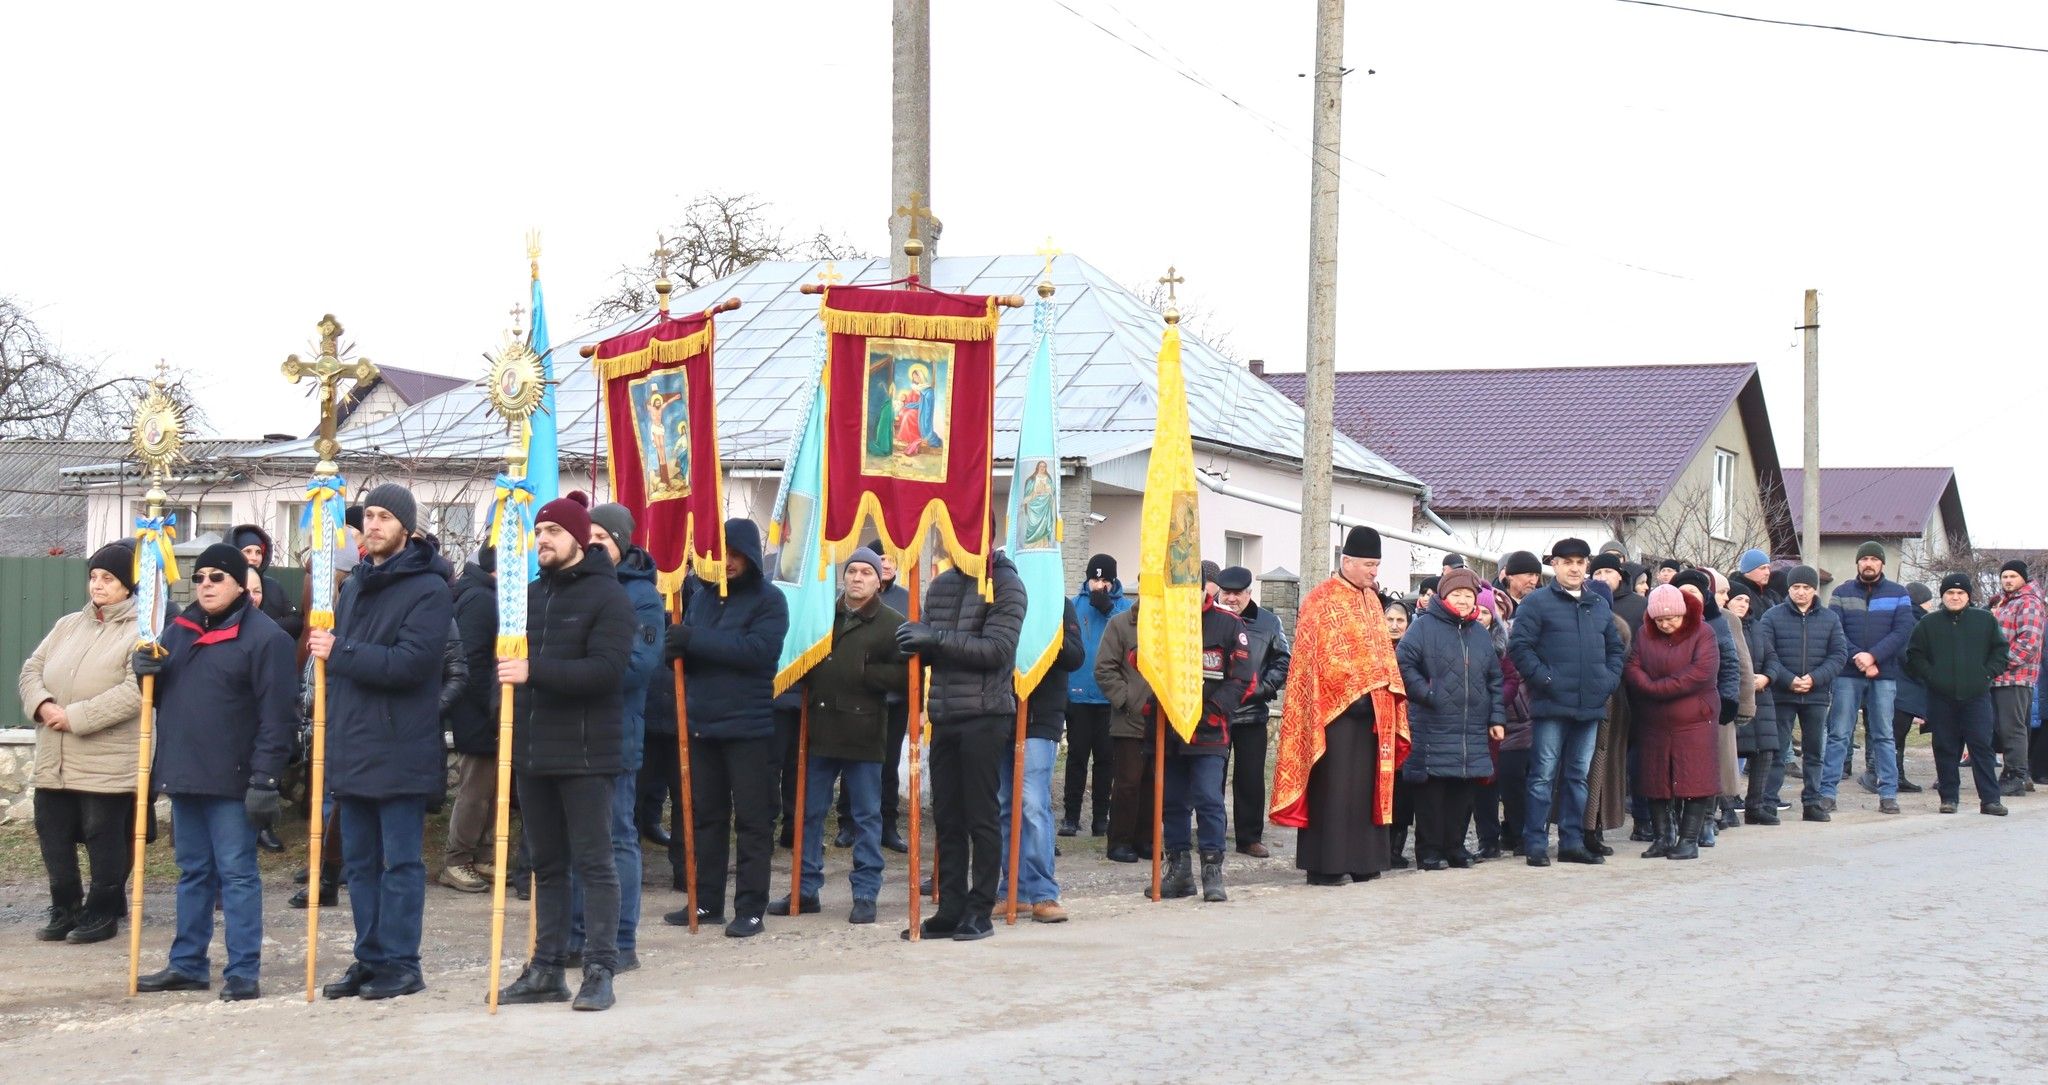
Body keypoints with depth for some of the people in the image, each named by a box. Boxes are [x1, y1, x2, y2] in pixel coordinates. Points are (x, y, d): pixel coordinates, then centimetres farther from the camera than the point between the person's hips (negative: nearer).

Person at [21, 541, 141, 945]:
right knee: (53, 832, 11)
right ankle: (65, 908, 24)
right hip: (54, 759, 7)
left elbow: (135, 691, -20)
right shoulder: (68, 625, 15)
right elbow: (32, 668, 13)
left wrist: (76, 716, -21)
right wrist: (42, 704, -10)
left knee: (103, 835, 2)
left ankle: (102, 911, 15)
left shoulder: (140, 632, -9)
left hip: (107, 763, -7)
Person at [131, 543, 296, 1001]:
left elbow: (275, 716, -15)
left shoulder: (263, 636, -9)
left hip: (232, 781, -7)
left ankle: (244, 972, 1)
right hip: (182, 774, 7)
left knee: (237, 875, -2)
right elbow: (160, 695, 23)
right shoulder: (178, 629, 14)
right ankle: (187, 964, 22)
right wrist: (144, 669, 0)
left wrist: (264, 779, -20)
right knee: (193, 873, 15)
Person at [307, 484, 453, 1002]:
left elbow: (408, 664, -21)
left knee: (401, 862, -1)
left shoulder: (428, 590, -10)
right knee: (359, 862, 12)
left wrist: (338, 652, -18)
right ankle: (369, 960, 19)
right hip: (353, 746, 8)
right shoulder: (354, 584, 15)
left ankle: (400, 964, 5)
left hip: (401, 751, -8)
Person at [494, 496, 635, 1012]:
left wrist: (534, 672, -25)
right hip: (533, 754, 7)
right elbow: (509, 660, 25)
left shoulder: (608, 596, -7)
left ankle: (599, 970, 0)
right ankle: (546, 969, 17)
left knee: (595, 863, -3)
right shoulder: (529, 594, 14)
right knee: (547, 866, 11)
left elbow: (606, 669, -19)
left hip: (585, 755, -7)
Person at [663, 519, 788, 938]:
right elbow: (683, 651, 14)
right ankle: (706, 901, 20)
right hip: (702, 724, 5)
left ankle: (750, 908, 4)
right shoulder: (701, 596, 11)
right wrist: (676, 647, -12)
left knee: (752, 820, 0)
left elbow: (760, 650, -20)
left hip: (749, 727, -5)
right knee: (707, 817, 11)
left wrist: (696, 641, -23)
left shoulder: (768, 600, -5)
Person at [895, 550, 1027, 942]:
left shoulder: (1004, 584, -5)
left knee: (981, 817, -1)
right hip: (945, 717, 6)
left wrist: (936, 638, -22)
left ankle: (980, 912, 6)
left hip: (985, 716, -6)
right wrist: (915, 643, -8)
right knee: (946, 818, 7)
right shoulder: (941, 585, 13)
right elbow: (932, 650, 16)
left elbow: (997, 649, -16)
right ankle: (951, 909, 12)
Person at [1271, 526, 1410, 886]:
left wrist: (1389, 689, 9)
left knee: (1366, 785, 8)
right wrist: (1352, 689, -16)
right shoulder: (1322, 599, -7)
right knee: (1332, 787, -6)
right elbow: (1318, 654, -12)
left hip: (1372, 708, 8)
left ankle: (1362, 860, 14)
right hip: (1335, 707, -7)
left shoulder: (1372, 601, 16)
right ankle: (1324, 865, -3)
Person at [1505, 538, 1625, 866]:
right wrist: (1543, 678, -16)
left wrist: (1610, 679, 7)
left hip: (1590, 705, 6)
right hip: (1551, 705, -6)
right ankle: (1537, 844, 0)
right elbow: (1519, 646, -9)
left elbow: (1615, 648, 23)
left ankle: (1572, 843, 18)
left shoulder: (1600, 606, 16)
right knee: (1543, 776, -4)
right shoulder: (1537, 603, -2)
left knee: (1578, 777, 11)